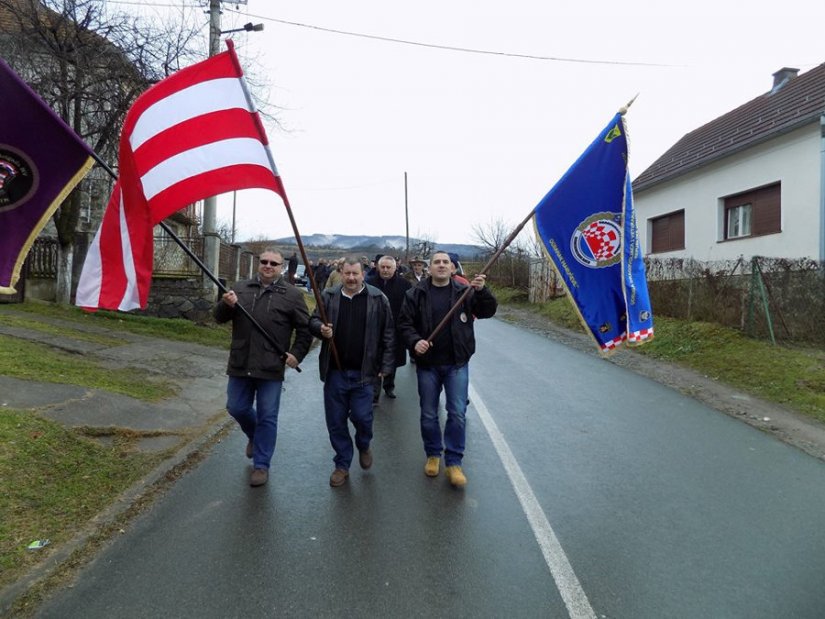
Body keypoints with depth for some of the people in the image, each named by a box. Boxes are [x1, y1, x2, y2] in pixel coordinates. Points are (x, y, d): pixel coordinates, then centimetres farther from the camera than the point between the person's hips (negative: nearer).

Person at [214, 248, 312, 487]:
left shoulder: (292, 295, -2)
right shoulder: (241, 288, 7)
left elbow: (305, 328, 1)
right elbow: (219, 317, 6)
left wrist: (297, 353, -11)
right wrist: (227, 304, -16)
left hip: (271, 367, -3)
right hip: (240, 364, 4)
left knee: (267, 417, 3)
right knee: (237, 408, 14)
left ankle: (261, 465, 17)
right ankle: (254, 436, 45)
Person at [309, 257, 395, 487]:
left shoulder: (377, 299, -3)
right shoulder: (329, 296, 3)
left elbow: (388, 334, 0)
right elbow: (313, 320, 9)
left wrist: (386, 364, -4)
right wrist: (320, 328, -15)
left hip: (363, 372, -2)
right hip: (334, 371, 2)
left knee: (361, 416, 0)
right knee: (336, 421, 9)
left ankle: (364, 446, 35)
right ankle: (342, 464, 27)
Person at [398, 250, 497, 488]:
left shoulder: (464, 291, 1)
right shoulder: (416, 294, -1)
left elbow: (488, 311, -5)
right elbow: (404, 322, 0)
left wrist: (482, 291, -23)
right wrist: (415, 341, -19)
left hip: (457, 364, 0)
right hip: (427, 364, 0)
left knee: (457, 413, 1)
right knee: (428, 415, 10)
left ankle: (453, 462, 14)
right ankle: (433, 455, 31)